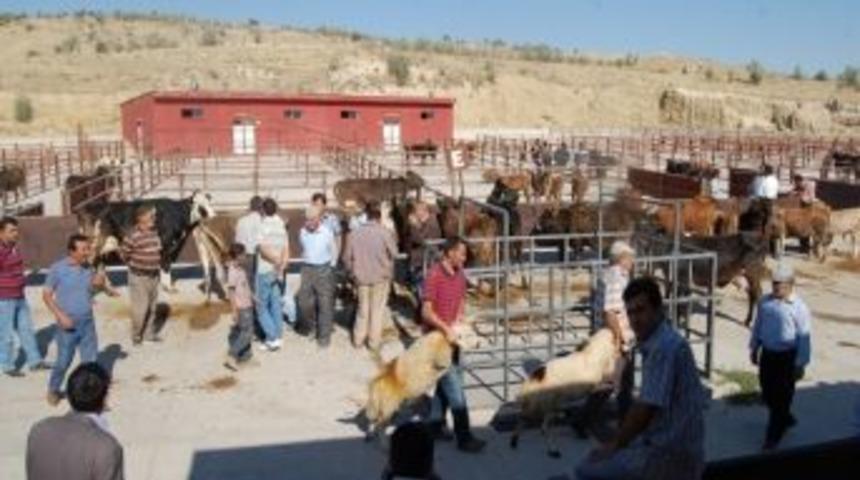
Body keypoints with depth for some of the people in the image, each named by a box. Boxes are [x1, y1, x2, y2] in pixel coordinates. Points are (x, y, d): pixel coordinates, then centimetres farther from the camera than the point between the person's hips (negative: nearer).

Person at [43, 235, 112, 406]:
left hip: (88, 322, 4)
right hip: (68, 324, -4)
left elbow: (94, 288, 15)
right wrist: (60, 315, -15)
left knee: (90, 360, 6)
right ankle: (53, 390, 30)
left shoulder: (88, 268, 2)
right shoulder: (58, 268, -10)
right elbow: (46, 295, -6)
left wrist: (101, 284, -9)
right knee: (64, 361, 6)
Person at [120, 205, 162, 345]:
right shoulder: (133, 237, -19)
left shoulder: (154, 233, 3)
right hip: (139, 277, -7)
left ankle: (150, 333, 29)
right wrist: (135, 265, 1)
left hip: (153, 275, 7)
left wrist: (156, 265, 12)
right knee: (140, 308, -2)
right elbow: (124, 254, -9)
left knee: (152, 306, 15)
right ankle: (136, 336, 14)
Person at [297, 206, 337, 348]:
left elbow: (334, 253, 0)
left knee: (325, 303, -1)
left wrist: (330, 269, 1)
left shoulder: (327, 233, -12)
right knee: (304, 300, 10)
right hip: (307, 268, 4)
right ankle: (309, 325, 36)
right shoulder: (302, 232, -2)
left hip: (323, 269, -4)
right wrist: (306, 261, 11)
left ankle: (324, 335, 6)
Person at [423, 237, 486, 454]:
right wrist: (446, 329, -26)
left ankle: (436, 424, 32)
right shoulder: (434, 275, -19)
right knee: (454, 386, -7)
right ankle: (464, 438, -3)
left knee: (446, 381, 17)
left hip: (452, 335, 8)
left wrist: (456, 323, -4)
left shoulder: (460, 274, 4)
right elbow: (426, 312, -21)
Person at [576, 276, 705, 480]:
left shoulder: (664, 347, -21)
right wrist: (619, 441, 12)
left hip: (670, 454, -10)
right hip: (666, 443, 10)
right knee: (596, 460, 17)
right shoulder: (655, 343, 10)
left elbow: (646, 409, -21)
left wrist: (615, 444, -9)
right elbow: (645, 404, 16)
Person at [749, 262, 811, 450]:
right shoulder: (765, 302, 0)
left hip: (787, 357, -6)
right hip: (767, 354, 6)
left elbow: (804, 339, -12)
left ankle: (773, 435, 15)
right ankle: (785, 419, 42)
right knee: (767, 392, 16)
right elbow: (758, 325, 13)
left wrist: (800, 364, -12)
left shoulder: (799, 307, -15)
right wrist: (754, 348, 16)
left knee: (782, 396, 3)